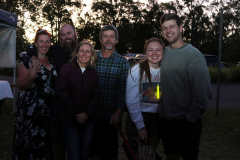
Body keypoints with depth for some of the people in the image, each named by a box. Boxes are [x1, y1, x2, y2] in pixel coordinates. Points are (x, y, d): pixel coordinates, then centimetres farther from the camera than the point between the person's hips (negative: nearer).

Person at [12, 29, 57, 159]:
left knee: (44, 142, 12)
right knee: (29, 143, 1)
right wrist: (32, 76, -29)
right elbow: (21, 85, -11)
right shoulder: (28, 60, -6)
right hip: (30, 110, -4)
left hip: (47, 110, 5)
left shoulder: (51, 61, 8)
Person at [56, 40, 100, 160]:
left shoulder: (94, 73, 9)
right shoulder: (66, 68, 1)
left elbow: (96, 96, 5)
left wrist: (87, 114, -11)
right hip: (70, 119, -3)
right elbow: (61, 93, -6)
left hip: (88, 120, 3)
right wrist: (76, 114, -11)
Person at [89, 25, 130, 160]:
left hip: (111, 116, -2)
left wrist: (119, 112, -13)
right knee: (93, 148, 15)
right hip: (92, 113, 2)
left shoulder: (123, 62, -1)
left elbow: (124, 90, -5)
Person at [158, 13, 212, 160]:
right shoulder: (163, 53, 5)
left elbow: (203, 92, -15)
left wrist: (191, 116, -14)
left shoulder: (193, 54, -12)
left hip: (187, 122, -5)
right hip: (165, 120, 5)